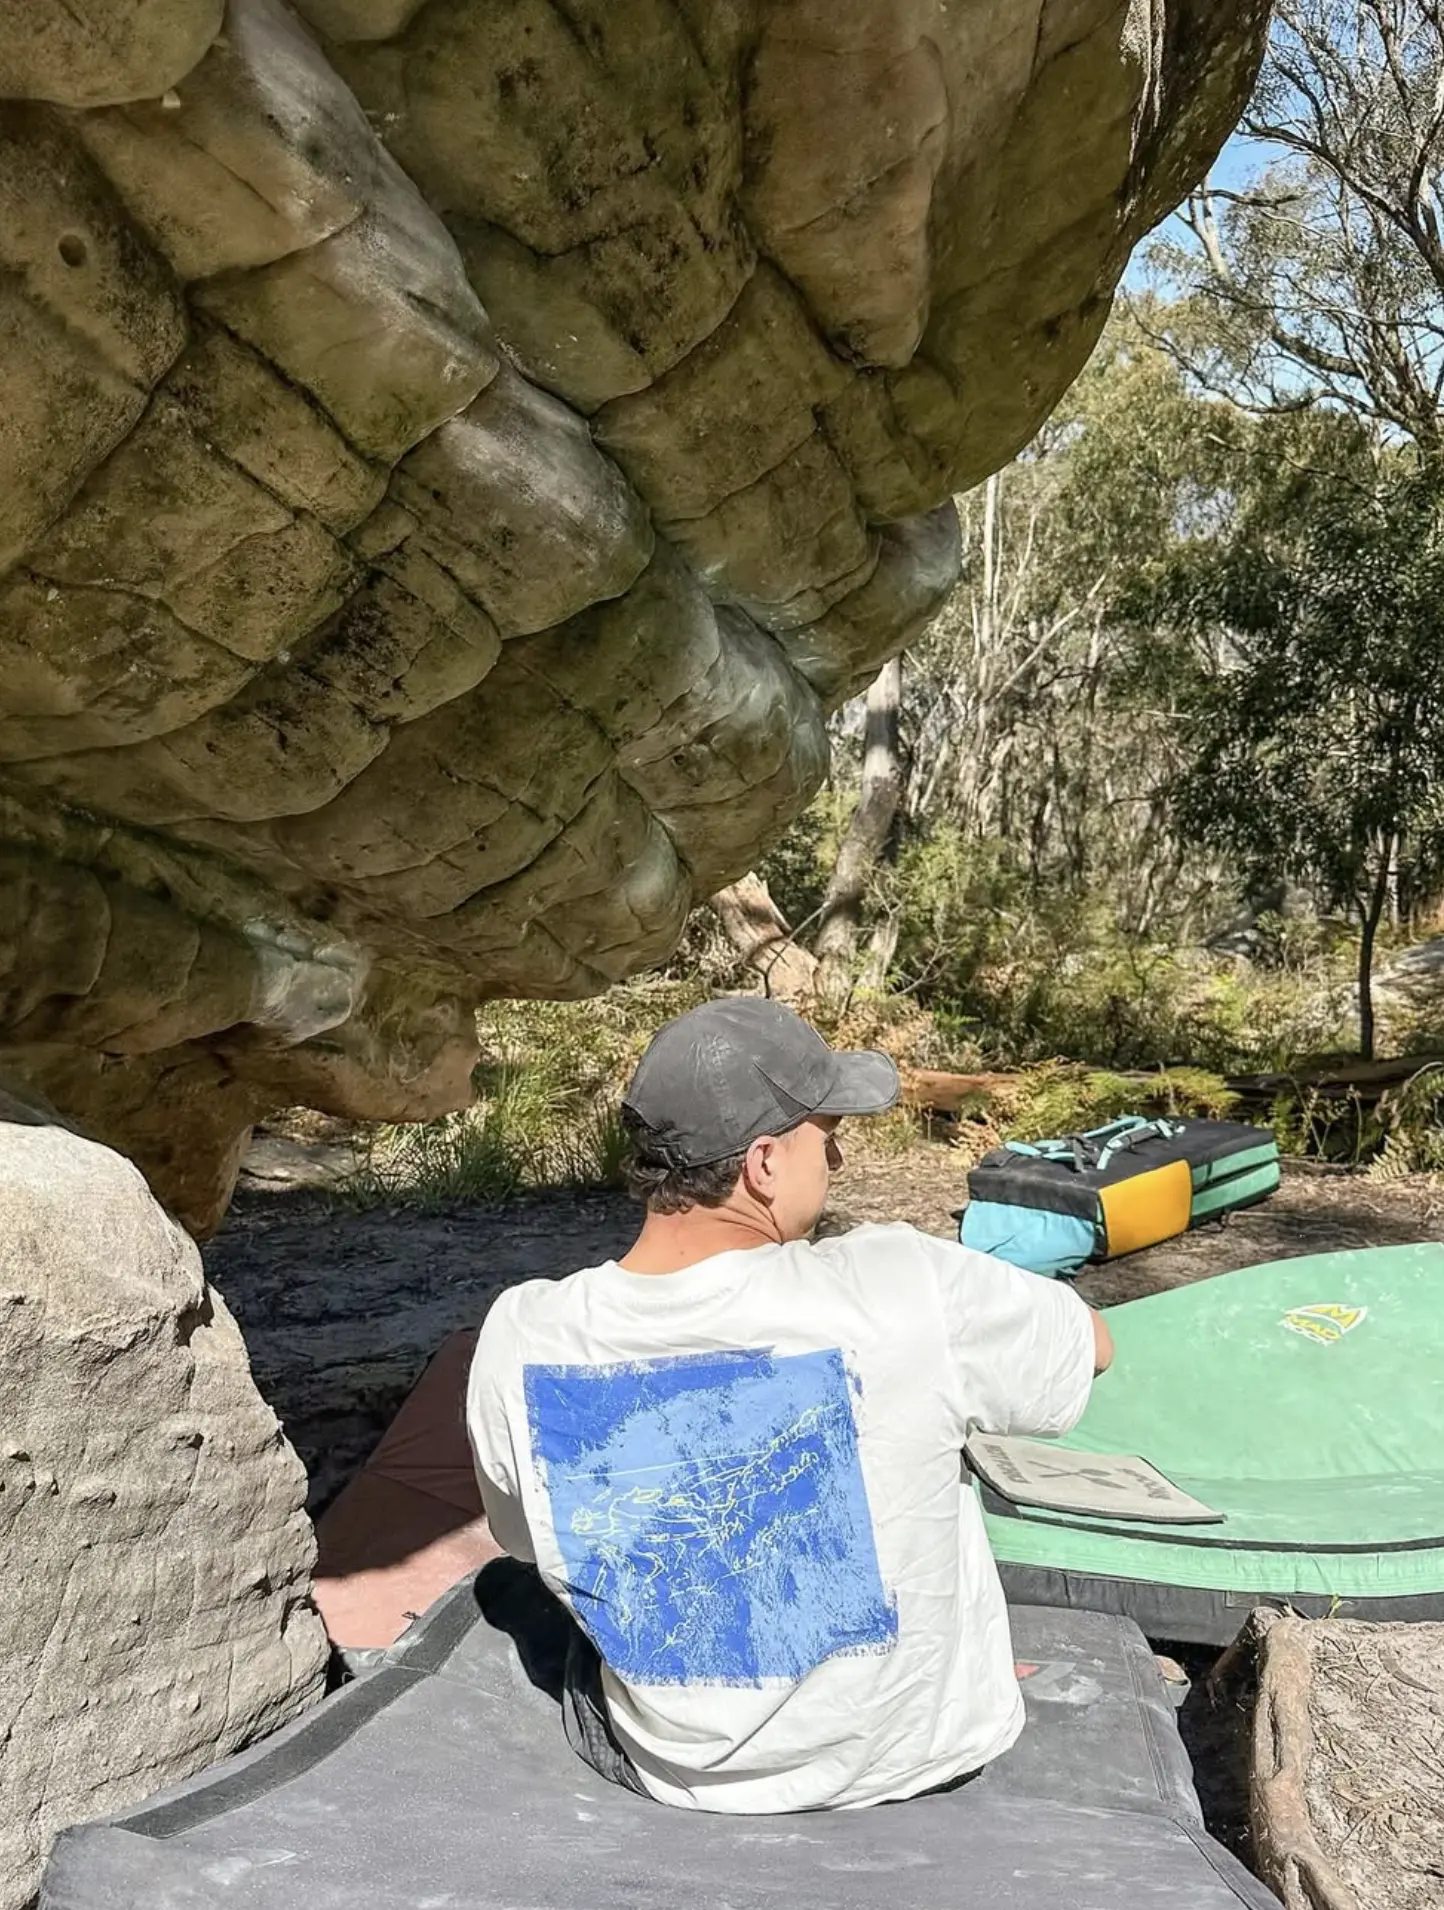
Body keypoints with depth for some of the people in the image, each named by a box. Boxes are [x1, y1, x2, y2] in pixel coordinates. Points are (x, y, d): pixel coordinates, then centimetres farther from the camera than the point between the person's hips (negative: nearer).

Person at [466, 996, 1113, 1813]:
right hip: (914, 1750, -1)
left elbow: (525, 1537, 0)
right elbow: (1095, 1344, -8)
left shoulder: (519, 1341, -20)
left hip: (678, 1769, 2)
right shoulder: (905, 1289, -29)